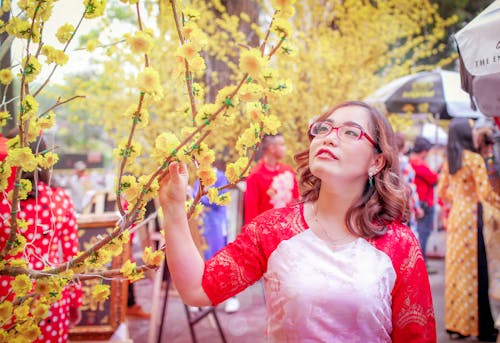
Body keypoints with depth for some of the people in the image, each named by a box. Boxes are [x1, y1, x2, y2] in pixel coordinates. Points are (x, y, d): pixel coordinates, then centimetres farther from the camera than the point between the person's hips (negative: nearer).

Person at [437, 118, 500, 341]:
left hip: (454, 216, 7)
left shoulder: (449, 161, 10)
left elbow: (441, 191, 16)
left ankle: (455, 323, 18)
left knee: (456, 268, 11)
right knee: (474, 270, -1)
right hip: (470, 216, -7)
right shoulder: (474, 159, -11)